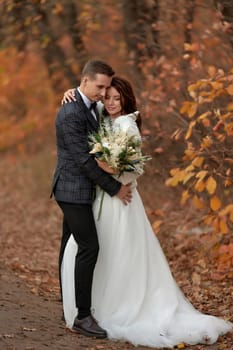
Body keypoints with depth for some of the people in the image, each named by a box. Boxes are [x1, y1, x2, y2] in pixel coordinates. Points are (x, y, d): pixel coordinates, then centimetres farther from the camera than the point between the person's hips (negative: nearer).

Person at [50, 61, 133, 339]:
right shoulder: (71, 113, -20)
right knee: (89, 247, -13)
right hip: (74, 190, -10)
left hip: (75, 190, 10)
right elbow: (83, 158, -22)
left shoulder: (88, 107, 11)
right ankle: (83, 316, -13)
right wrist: (114, 188, -16)